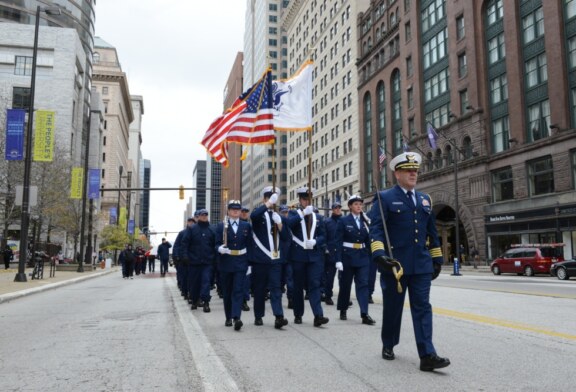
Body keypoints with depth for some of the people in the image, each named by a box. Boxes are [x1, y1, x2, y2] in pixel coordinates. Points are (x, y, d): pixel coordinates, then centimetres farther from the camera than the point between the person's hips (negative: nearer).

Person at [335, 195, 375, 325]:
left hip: (363, 256, 3)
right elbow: (338, 242, -9)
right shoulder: (343, 221, -5)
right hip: (348, 256, -3)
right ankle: (343, 311, 26)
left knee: (363, 284, -4)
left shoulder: (365, 221, 7)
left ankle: (364, 314, -8)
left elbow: (368, 240, 8)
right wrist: (338, 259, -15)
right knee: (345, 284, 9)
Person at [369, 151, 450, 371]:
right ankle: (388, 345, 28)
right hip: (395, 263, -4)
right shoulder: (385, 198, -2)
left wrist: (437, 258, 17)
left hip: (421, 265, 4)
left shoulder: (425, 199, 16)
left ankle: (427, 356, -5)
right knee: (392, 308, 9)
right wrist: (379, 253, -26)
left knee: (422, 307, -2)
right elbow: (376, 229, -12)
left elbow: (431, 232, 20)